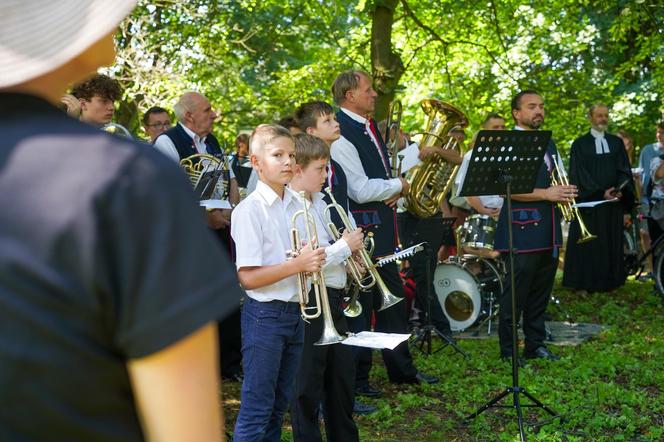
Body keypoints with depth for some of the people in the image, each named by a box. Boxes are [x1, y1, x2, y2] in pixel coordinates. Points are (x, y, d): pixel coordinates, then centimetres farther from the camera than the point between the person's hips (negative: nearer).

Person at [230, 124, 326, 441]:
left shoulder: (297, 202, 8)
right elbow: (247, 277, -19)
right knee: (257, 409, 0)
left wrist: (313, 259, -2)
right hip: (265, 315, -7)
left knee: (280, 405, 16)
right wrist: (297, 265, -22)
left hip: (295, 311, 7)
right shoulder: (249, 210, -14)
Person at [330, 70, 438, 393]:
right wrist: (398, 185, -7)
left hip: (381, 226, 10)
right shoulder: (341, 134, -18)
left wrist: (394, 190, 2)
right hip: (360, 229, -10)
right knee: (360, 303, 0)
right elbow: (361, 190, -23)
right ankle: (356, 378, 14)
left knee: (392, 298, 17)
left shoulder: (368, 126, 12)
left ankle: (402, 369, 30)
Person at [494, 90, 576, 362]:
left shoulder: (547, 143, 19)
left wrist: (564, 193, 4)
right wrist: (546, 194, -20)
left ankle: (536, 345, 23)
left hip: (548, 231, 8)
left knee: (541, 293, 13)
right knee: (516, 295, -3)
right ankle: (507, 350, 7)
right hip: (523, 230, -8)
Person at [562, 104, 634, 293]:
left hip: (613, 200, 3)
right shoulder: (580, 144, 1)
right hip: (589, 202, -3)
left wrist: (620, 190, -13)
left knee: (612, 243, 4)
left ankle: (610, 281, 10)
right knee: (589, 245, -2)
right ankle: (586, 283, 2)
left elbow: (624, 170, 6)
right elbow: (579, 173, -6)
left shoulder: (616, 143, 12)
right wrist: (601, 192, -17)